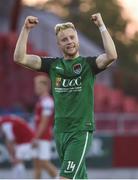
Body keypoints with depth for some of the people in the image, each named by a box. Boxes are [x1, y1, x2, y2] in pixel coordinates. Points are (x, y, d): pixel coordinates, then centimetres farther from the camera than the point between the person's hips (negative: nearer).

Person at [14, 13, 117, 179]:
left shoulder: (88, 64, -1)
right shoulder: (53, 64, 9)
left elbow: (111, 56, -21)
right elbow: (20, 58, 2)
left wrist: (101, 26, -17)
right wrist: (26, 29, -4)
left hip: (81, 130, -5)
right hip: (60, 130, 5)